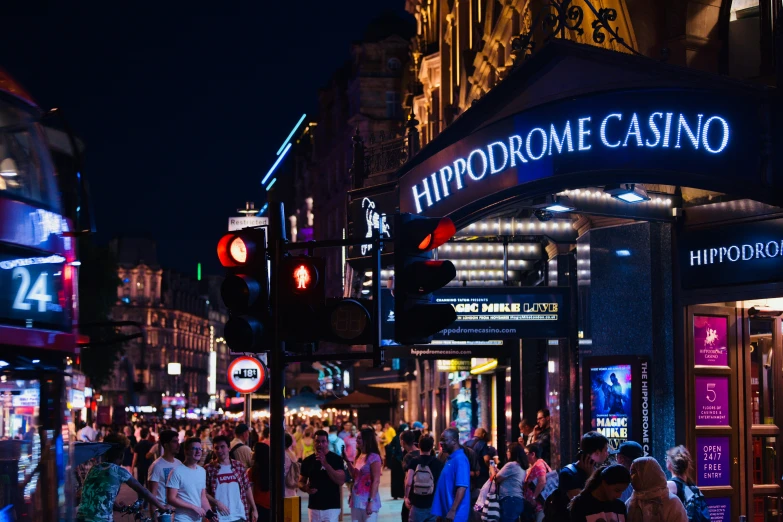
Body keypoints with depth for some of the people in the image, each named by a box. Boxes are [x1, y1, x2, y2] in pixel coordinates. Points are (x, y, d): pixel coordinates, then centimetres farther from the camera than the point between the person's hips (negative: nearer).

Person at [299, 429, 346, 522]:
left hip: (331, 507, -4)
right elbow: (301, 482, 16)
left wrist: (325, 464, -23)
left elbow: (341, 481, -15)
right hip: (314, 507, 4)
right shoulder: (308, 461, 7)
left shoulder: (336, 459, -4)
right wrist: (305, 488, -9)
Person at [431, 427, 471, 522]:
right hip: (445, 511, 10)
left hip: (455, 514, -10)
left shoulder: (460, 459, -15)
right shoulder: (449, 458, 14)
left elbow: (462, 487, -22)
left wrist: (453, 511, -24)